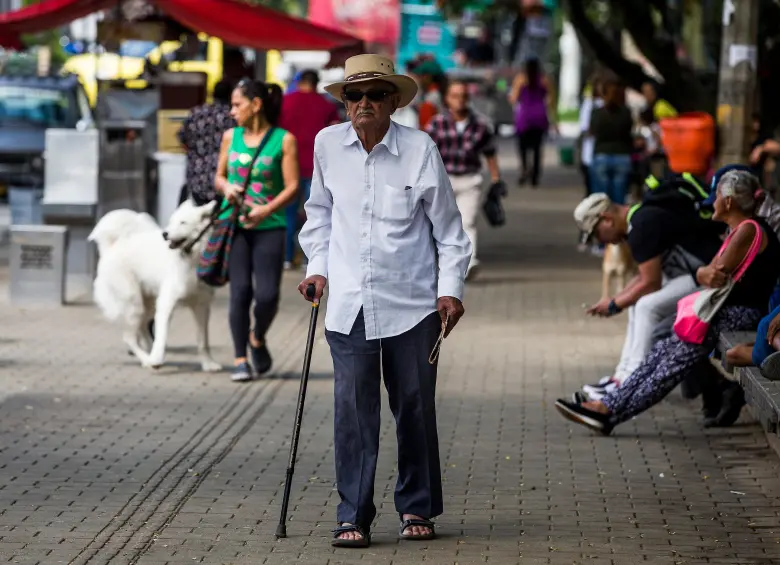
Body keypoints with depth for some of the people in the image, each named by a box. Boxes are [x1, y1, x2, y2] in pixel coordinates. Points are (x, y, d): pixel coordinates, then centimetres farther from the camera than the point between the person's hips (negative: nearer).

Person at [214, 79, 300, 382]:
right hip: (234, 224, 3)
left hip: (269, 227, -2)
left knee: (267, 295, -9)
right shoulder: (231, 137, 10)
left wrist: (266, 210, -19)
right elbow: (219, 176, 19)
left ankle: (258, 339, 20)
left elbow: (292, 187, -5)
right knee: (240, 292, -5)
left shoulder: (284, 140, -2)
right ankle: (240, 359, 4)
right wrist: (227, 188, -5)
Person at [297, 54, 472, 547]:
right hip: (348, 303, 1)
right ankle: (353, 516, 1)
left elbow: (447, 226, 2)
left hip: (411, 303, -1)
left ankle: (417, 508, 21)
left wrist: (451, 288, -4)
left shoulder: (419, 149, -6)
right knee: (353, 409, -4)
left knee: (415, 406, 6)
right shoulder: (328, 145, 2)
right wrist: (317, 266, 11)